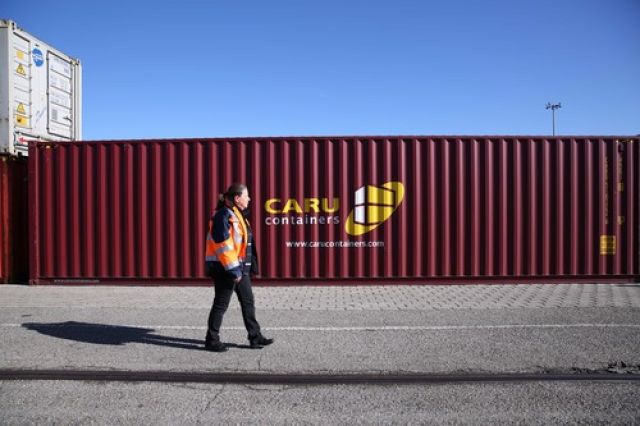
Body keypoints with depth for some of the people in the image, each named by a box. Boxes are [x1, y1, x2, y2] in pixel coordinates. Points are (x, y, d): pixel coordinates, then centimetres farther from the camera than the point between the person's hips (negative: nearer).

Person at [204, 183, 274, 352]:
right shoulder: (224, 216, -17)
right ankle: (212, 340, 16)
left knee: (248, 301, 13)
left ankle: (255, 337, 22)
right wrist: (233, 269, -23)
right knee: (221, 304, 2)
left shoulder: (237, 214, 14)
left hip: (240, 266, 10)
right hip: (225, 268, -10)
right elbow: (223, 245, -23)